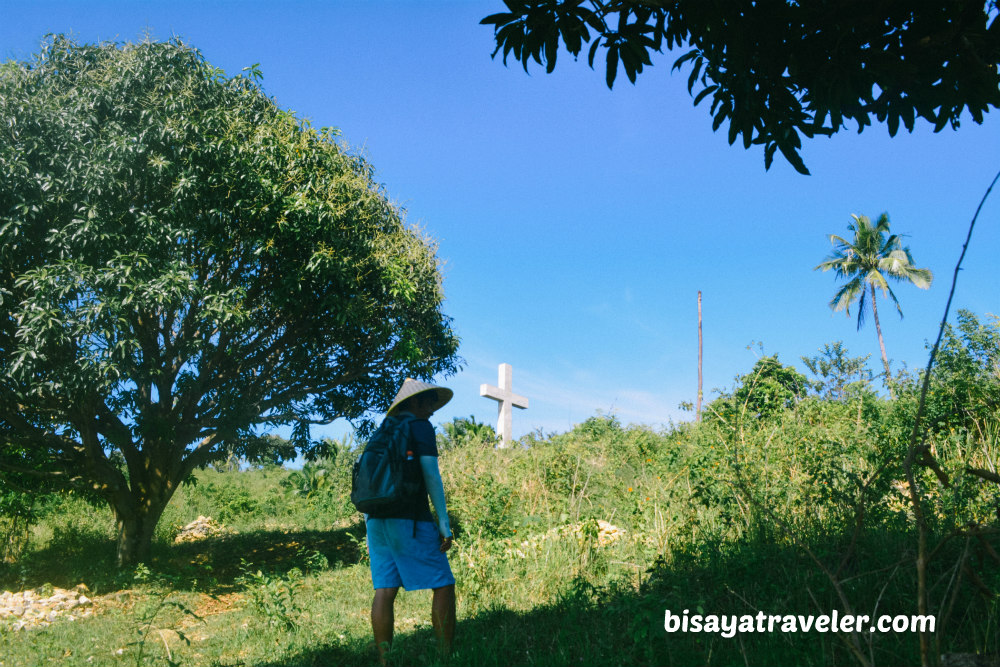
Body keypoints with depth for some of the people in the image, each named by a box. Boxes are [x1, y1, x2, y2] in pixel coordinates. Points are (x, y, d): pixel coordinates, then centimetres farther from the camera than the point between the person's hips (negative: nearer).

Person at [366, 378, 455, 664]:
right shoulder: (420, 427, -2)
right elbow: (431, 475, -11)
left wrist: (371, 532, 21)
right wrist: (444, 524, -11)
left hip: (377, 519, 7)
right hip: (410, 520, -7)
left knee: (385, 589, 3)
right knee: (443, 585, 0)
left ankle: (384, 661, 1)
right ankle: (446, 657, -2)